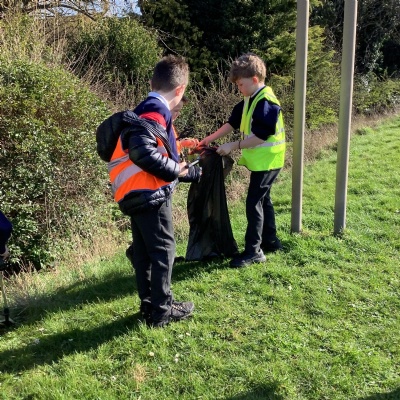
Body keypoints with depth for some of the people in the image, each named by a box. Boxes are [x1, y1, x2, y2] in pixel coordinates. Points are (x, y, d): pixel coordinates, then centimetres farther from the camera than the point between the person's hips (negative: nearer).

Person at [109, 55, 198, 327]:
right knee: (163, 250, 2)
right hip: (149, 194, -10)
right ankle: (162, 311, 13)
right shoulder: (155, 112, -16)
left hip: (137, 194, 10)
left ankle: (149, 304, 29)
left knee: (144, 251, 16)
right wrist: (175, 170, -16)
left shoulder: (148, 109, 14)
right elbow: (142, 152, -29)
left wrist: (184, 170, 24)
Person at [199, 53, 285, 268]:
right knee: (263, 199, 17)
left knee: (253, 202, -7)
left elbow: (261, 136, -26)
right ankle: (270, 241, 31)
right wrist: (210, 138, 9)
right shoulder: (250, 100, 10)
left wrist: (233, 145, -23)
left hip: (267, 160, -10)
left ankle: (253, 250, 0)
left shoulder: (266, 102, -20)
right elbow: (233, 122, 15)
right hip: (259, 160, 10)